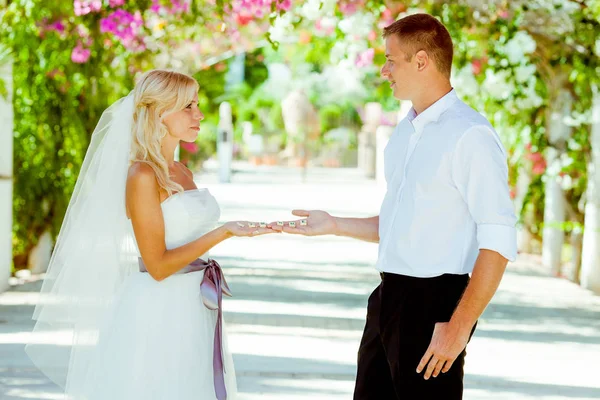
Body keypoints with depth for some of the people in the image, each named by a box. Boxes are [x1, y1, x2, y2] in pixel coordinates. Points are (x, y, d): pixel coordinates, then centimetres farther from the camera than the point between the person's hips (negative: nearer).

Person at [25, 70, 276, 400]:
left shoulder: (182, 173, 12)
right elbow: (158, 265, -17)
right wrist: (223, 232, -20)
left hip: (194, 312, 8)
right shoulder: (142, 175, -13)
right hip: (157, 313, -8)